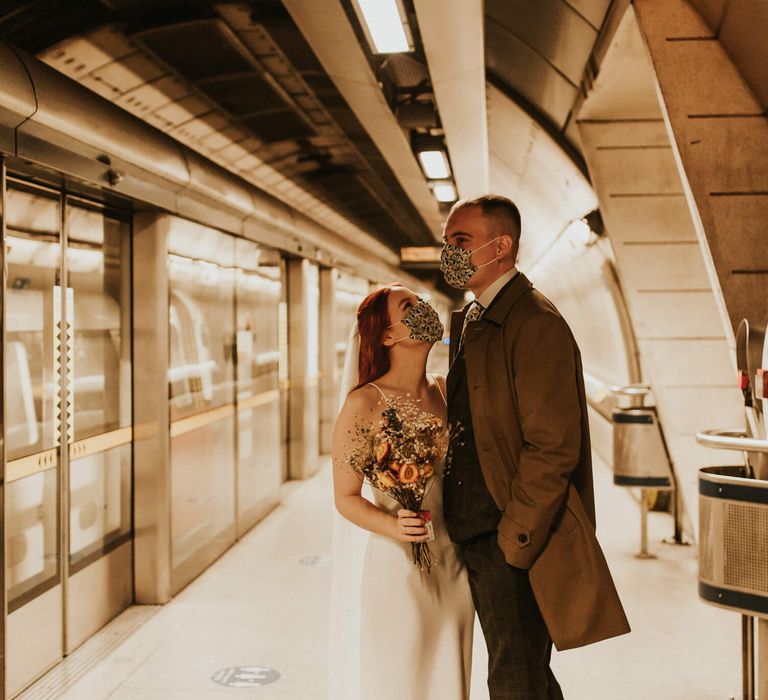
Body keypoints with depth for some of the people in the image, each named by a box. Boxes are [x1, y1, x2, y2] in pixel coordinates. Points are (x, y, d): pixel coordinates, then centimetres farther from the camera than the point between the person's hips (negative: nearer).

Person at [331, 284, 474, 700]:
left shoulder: (444, 391, 4)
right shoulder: (364, 404, -12)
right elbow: (346, 498, -9)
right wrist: (394, 527, -25)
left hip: (454, 567, 5)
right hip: (398, 567, -5)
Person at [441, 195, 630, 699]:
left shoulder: (536, 323, -16)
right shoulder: (468, 321, 13)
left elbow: (552, 447, -21)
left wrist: (514, 540, -18)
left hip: (517, 543, -9)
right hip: (476, 538, 9)